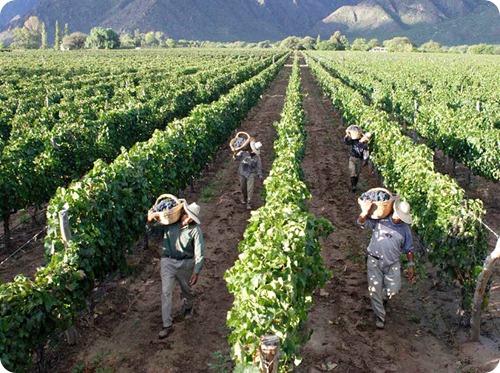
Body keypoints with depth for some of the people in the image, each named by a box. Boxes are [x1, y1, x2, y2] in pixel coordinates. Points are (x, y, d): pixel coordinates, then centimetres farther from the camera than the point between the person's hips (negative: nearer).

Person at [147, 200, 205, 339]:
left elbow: (199, 253, -16)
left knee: (186, 289, 21)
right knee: (166, 292, -1)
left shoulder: (195, 230, -18)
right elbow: (153, 230, 0)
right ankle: (167, 325, 9)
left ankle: (187, 307, 54)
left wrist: (196, 272, -21)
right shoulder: (169, 222, -13)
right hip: (168, 261, 1)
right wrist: (150, 220, -22)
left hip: (185, 263, -1)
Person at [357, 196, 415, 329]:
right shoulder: (380, 220, -8)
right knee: (375, 289, -1)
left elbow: (409, 249, 7)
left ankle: (382, 299, 40)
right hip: (375, 261, -2)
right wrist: (365, 211, -33)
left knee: (393, 289, 4)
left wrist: (411, 265, 2)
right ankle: (380, 317, 16)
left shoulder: (405, 229, 0)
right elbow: (362, 222, -13)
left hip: (392, 263, 2)